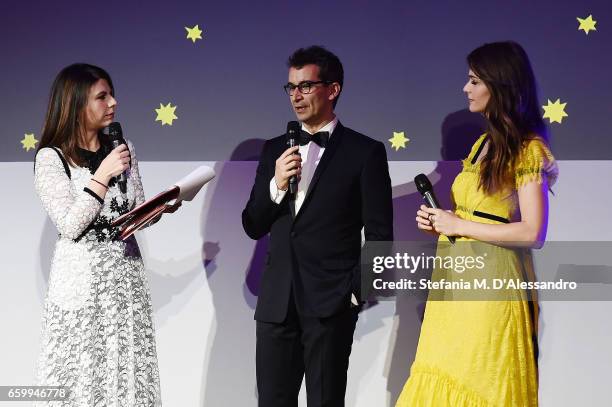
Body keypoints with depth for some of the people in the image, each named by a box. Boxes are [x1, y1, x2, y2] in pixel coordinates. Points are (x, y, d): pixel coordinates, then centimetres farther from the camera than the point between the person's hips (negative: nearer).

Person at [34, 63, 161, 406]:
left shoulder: (123, 149, 8)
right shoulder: (51, 158, -8)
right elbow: (70, 226, -15)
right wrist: (102, 175, -17)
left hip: (126, 276, 5)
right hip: (82, 280, -4)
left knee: (129, 371, 5)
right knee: (83, 376, 1)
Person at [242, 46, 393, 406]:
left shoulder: (365, 152, 0)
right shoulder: (275, 150, 13)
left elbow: (379, 235, -1)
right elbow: (253, 226, 11)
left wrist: (356, 292, -7)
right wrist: (276, 185, -5)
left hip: (330, 304, -4)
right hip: (277, 303, 4)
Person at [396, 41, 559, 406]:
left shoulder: (528, 149, -9)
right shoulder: (484, 143, 16)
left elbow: (533, 233, -18)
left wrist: (459, 226, -13)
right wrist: (440, 222, 6)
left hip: (491, 282, -8)